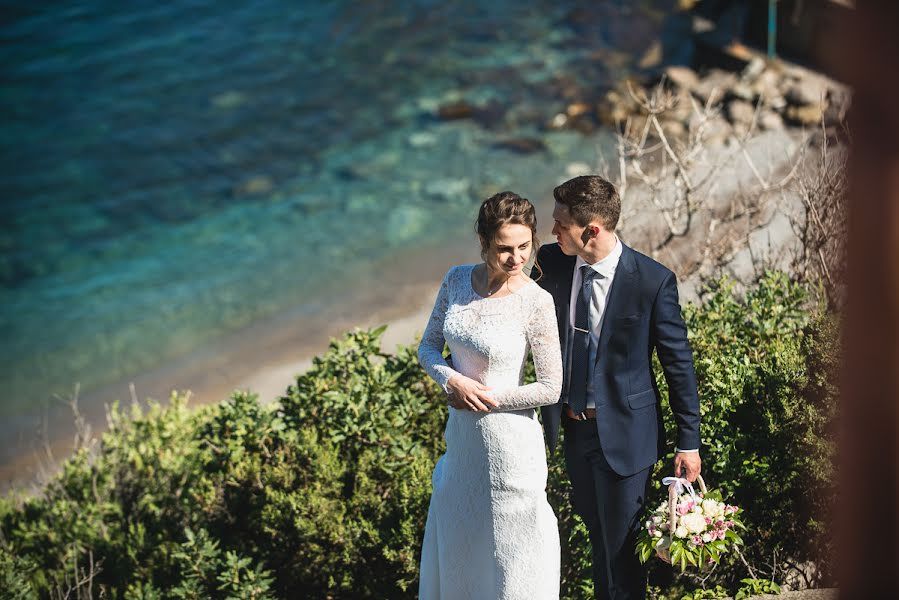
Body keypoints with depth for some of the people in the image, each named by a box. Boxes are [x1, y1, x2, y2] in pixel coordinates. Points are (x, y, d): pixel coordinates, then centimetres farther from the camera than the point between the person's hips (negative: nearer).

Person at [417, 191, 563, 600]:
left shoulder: (536, 302, -19)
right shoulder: (457, 281, -4)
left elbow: (550, 388, -16)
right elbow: (428, 347, 5)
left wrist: (488, 398, -12)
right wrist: (453, 381, -14)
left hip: (509, 441, -5)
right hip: (462, 432, 6)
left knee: (506, 545, 9)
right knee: (454, 539, 23)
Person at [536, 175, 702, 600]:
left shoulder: (653, 281, -18)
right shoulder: (551, 262, -6)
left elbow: (678, 362, -10)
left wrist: (688, 442, -7)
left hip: (622, 433, -5)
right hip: (572, 426, 5)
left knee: (621, 545, 6)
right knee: (596, 535, 21)